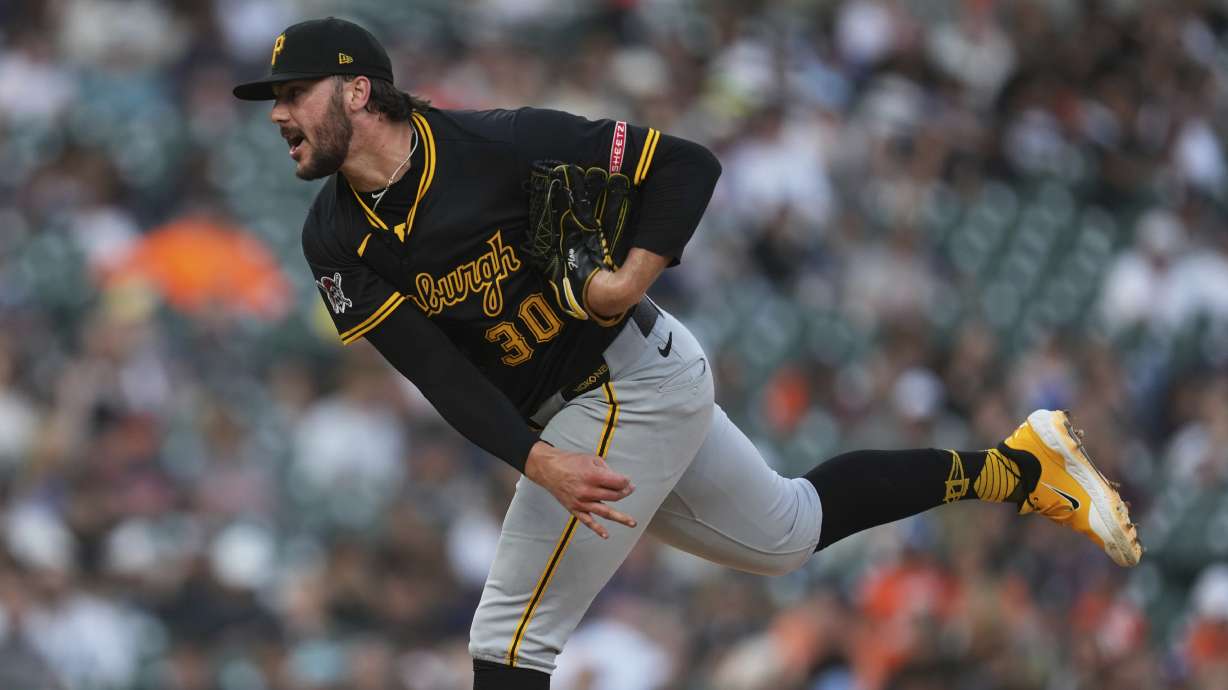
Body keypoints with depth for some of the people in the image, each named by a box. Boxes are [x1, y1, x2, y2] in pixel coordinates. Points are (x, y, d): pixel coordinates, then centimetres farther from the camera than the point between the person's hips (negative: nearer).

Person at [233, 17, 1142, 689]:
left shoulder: (498, 146, -22)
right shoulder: (337, 241, -5)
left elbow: (687, 165, -16)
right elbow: (439, 373, -14)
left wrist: (633, 276, -29)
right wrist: (539, 463, -27)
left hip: (631, 382, -8)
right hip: (564, 418, 8)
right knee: (788, 534, 22)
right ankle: (1016, 467, 34)